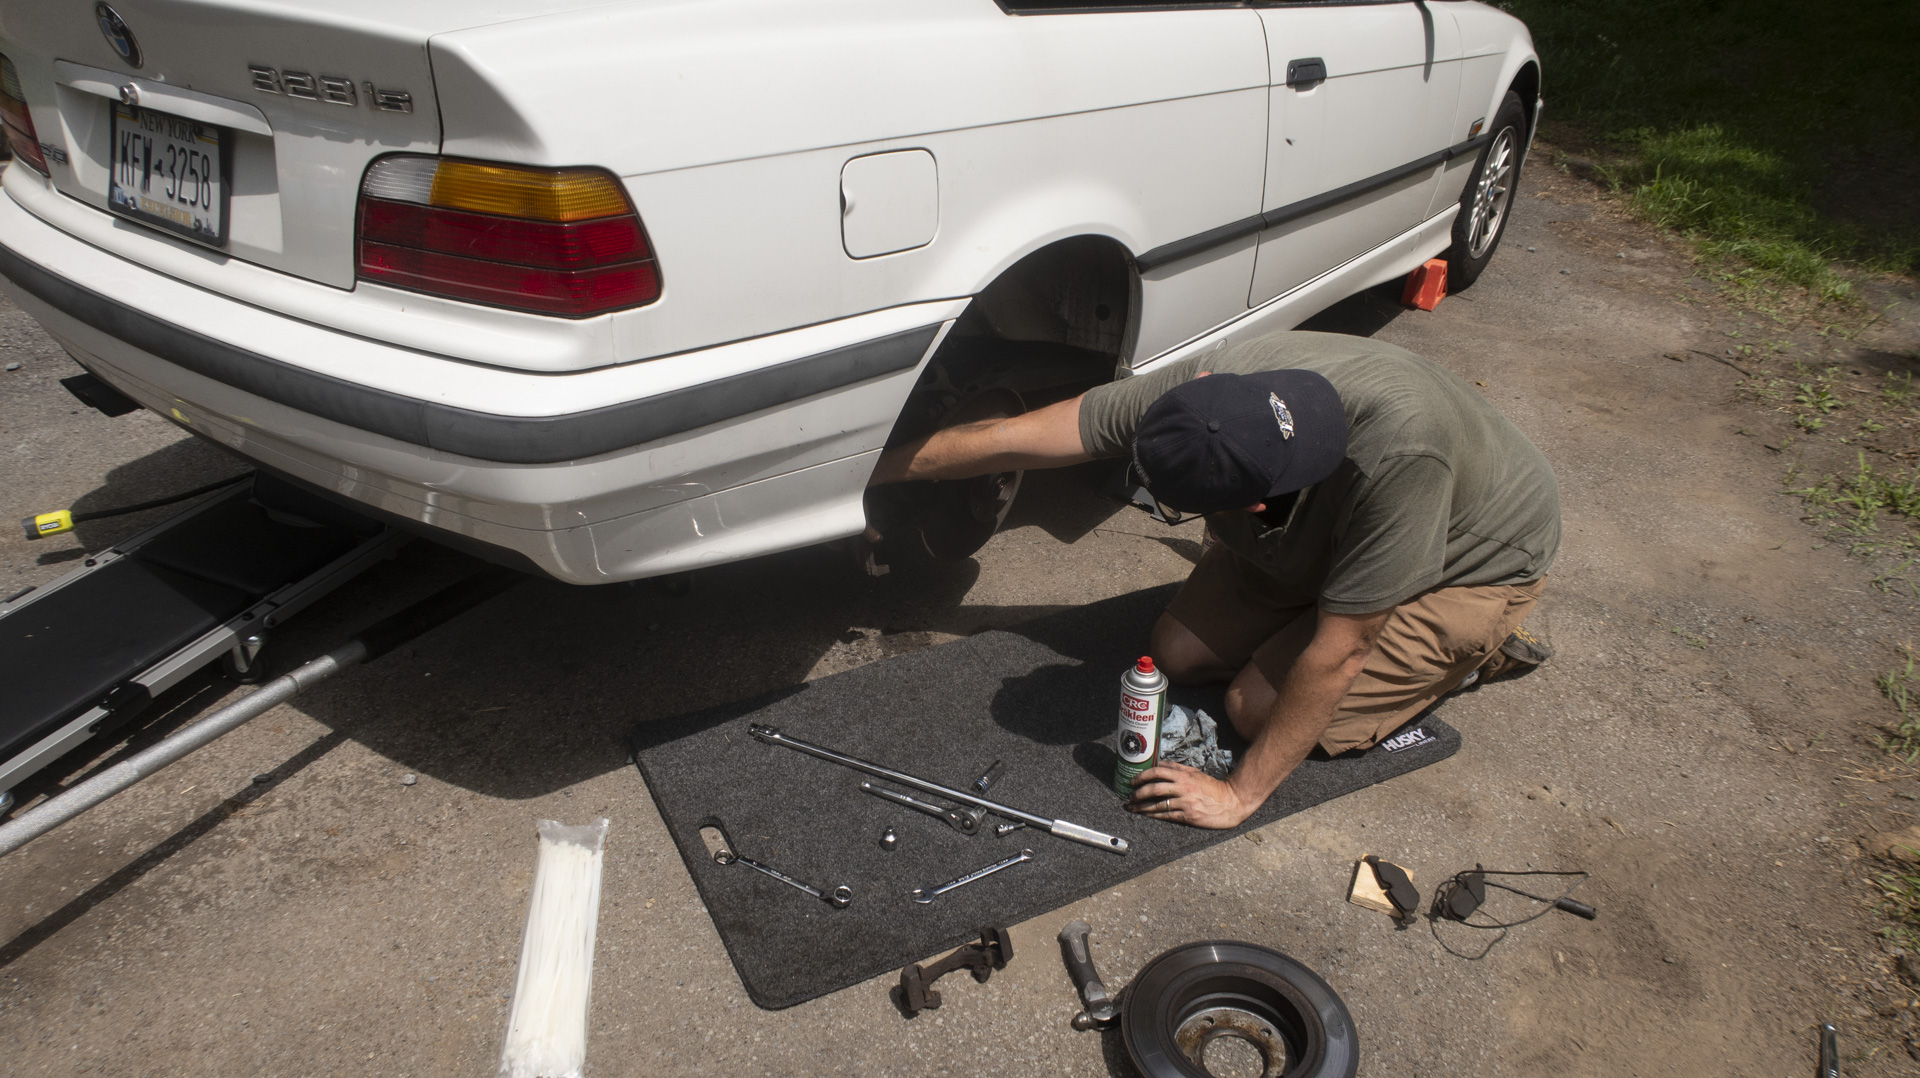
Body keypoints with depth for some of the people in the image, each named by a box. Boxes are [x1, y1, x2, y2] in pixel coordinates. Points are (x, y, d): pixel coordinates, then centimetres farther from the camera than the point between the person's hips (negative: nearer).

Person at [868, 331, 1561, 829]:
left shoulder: (1398, 453, -45)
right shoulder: (1199, 384, -31)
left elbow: (1338, 653, -35)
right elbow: (1011, 440, -22)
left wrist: (1240, 795, -26)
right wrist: (875, 471, -13)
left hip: (1477, 563, -5)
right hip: (1313, 536, 5)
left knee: (1259, 707, -13)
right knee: (1178, 655, -2)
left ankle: (1474, 653, 6)